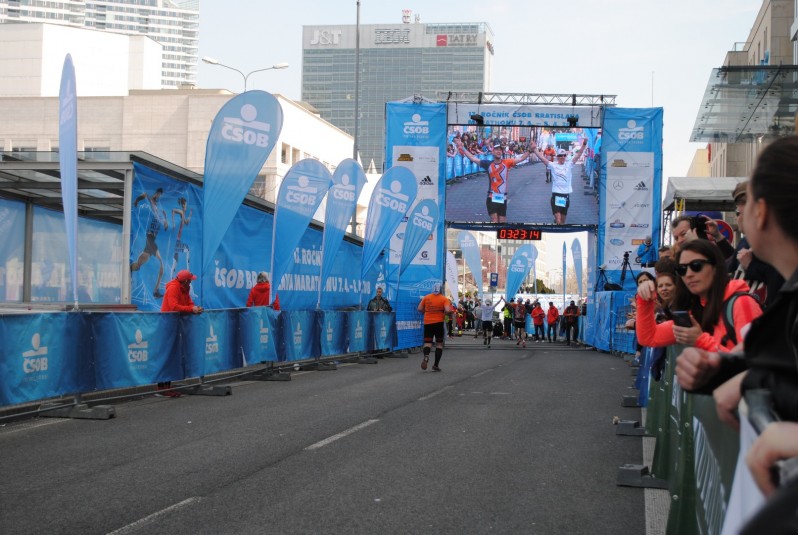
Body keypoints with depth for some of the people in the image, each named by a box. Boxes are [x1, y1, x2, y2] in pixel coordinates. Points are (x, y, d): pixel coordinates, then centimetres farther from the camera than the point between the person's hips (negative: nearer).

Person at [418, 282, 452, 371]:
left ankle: (426, 356, -28)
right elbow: (447, 310, -17)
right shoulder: (444, 299, -4)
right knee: (439, 343, 12)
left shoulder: (426, 297, 4)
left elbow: (420, 309, 2)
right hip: (438, 322, -1)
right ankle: (436, 365, 7)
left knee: (427, 342, 6)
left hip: (427, 322, 2)